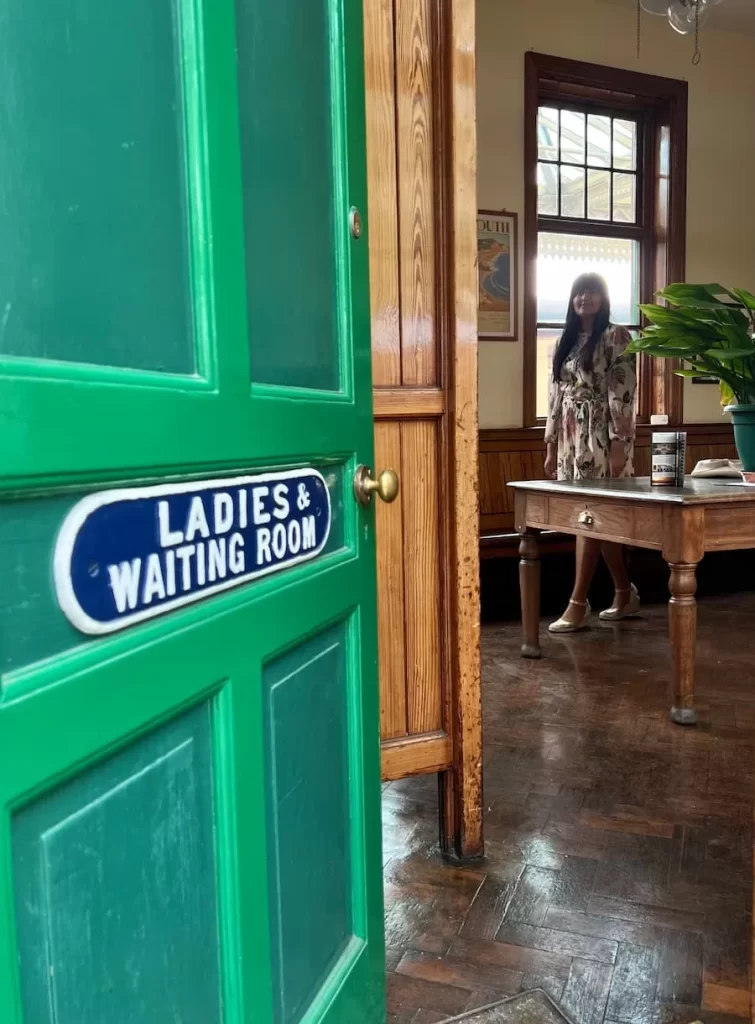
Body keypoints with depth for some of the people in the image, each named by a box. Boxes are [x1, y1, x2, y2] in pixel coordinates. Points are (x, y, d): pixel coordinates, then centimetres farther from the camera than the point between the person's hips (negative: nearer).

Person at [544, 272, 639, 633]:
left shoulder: (616, 337, -4)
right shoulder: (565, 342, 16)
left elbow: (623, 393, -11)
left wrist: (619, 444, -18)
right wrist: (551, 446, 12)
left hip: (602, 436, -7)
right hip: (572, 438, 7)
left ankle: (578, 604, -3)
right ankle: (625, 594, 21)